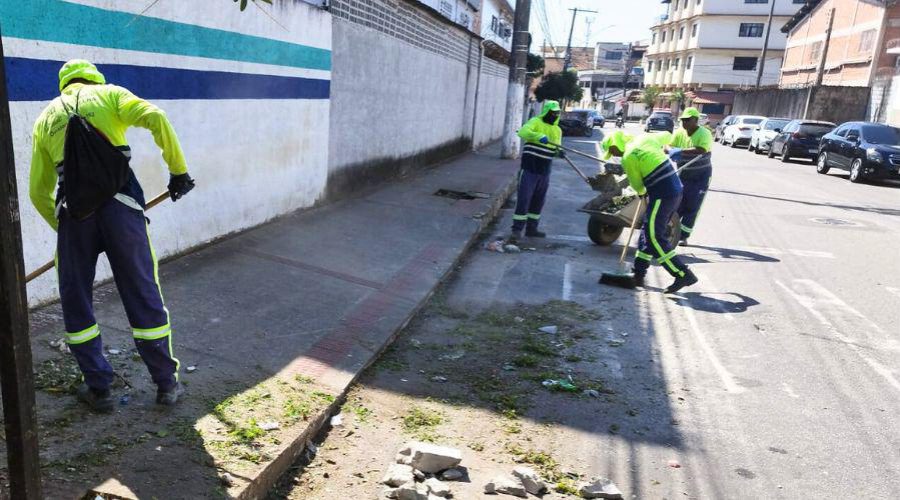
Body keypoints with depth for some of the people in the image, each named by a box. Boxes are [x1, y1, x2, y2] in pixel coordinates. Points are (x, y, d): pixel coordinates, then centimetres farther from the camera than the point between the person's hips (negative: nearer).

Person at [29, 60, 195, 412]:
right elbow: (156, 118, -7)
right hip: (120, 204, -2)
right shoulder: (109, 94, 14)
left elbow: (38, 192, 22)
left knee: (75, 301, 16)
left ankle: (98, 388, 21)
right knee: (143, 295, 6)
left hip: (73, 212, 2)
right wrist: (179, 170, -3)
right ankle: (167, 383, 15)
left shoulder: (45, 117, 22)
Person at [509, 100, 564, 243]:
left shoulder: (557, 130, 15)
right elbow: (523, 132, -24)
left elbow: (555, 148, 18)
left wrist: (559, 152, -6)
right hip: (529, 168, -7)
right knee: (523, 199, -8)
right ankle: (517, 230, -5)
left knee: (538, 201, 13)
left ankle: (531, 228, 24)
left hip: (544, 172, 7)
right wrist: (539, 136, -39)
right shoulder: (535, 122, -6)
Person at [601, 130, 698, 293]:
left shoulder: (628, 158, -11)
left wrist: (642, 192, 23)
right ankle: (639, 273, 21)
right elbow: (667, 136, 30)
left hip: (662, 195, -9)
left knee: (654, 237, -6)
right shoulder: (645, 139, 10)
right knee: (649, 232, 15)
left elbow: (637, 186, 1)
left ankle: (683, 275, -8)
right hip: (676, 189, 9)